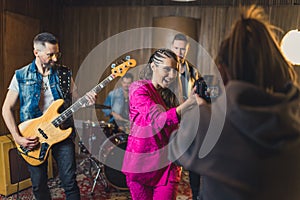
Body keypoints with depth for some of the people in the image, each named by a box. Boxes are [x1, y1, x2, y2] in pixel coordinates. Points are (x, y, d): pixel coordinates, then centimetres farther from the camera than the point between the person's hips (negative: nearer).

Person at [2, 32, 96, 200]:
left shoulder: (64, 74, 2)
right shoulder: (21, 76, -2)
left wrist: (86, 100, -16)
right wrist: (17, 137, -10)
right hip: (33, 137, 0)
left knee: (70, 182, 2)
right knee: (39, 185, 12)